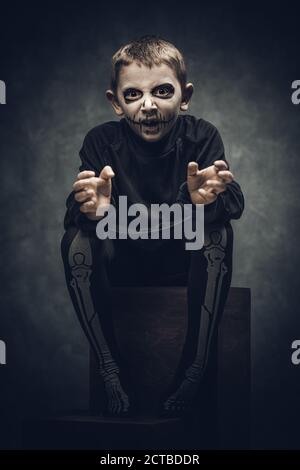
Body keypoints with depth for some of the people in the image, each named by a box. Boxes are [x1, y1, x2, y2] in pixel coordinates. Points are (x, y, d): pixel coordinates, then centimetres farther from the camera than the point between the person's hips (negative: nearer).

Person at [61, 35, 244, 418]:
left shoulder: (201, 136, -12)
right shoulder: (102, 141, -11)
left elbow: (234, 204, -25)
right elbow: (72, 213, -21)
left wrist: (208, 198, -50)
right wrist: (92, 210, -48)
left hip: (184, 257, 0)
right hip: (123, 260, 1)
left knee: (218, 233, -30)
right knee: (75, 240, -27)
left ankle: (196, 366, -21)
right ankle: (111, 368, -16)